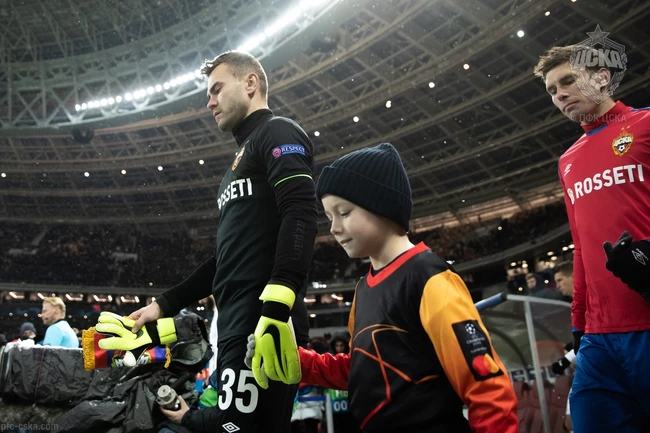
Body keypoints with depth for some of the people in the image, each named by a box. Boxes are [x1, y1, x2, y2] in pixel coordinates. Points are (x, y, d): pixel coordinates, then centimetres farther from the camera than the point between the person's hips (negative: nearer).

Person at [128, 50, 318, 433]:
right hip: (238, 324, 9)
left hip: (266, 323, -9)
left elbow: (301, 216, -18)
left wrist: (276, 308, -28)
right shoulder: (244, 157, 28)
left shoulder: (278, 134, 0)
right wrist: (165, 305, 26)